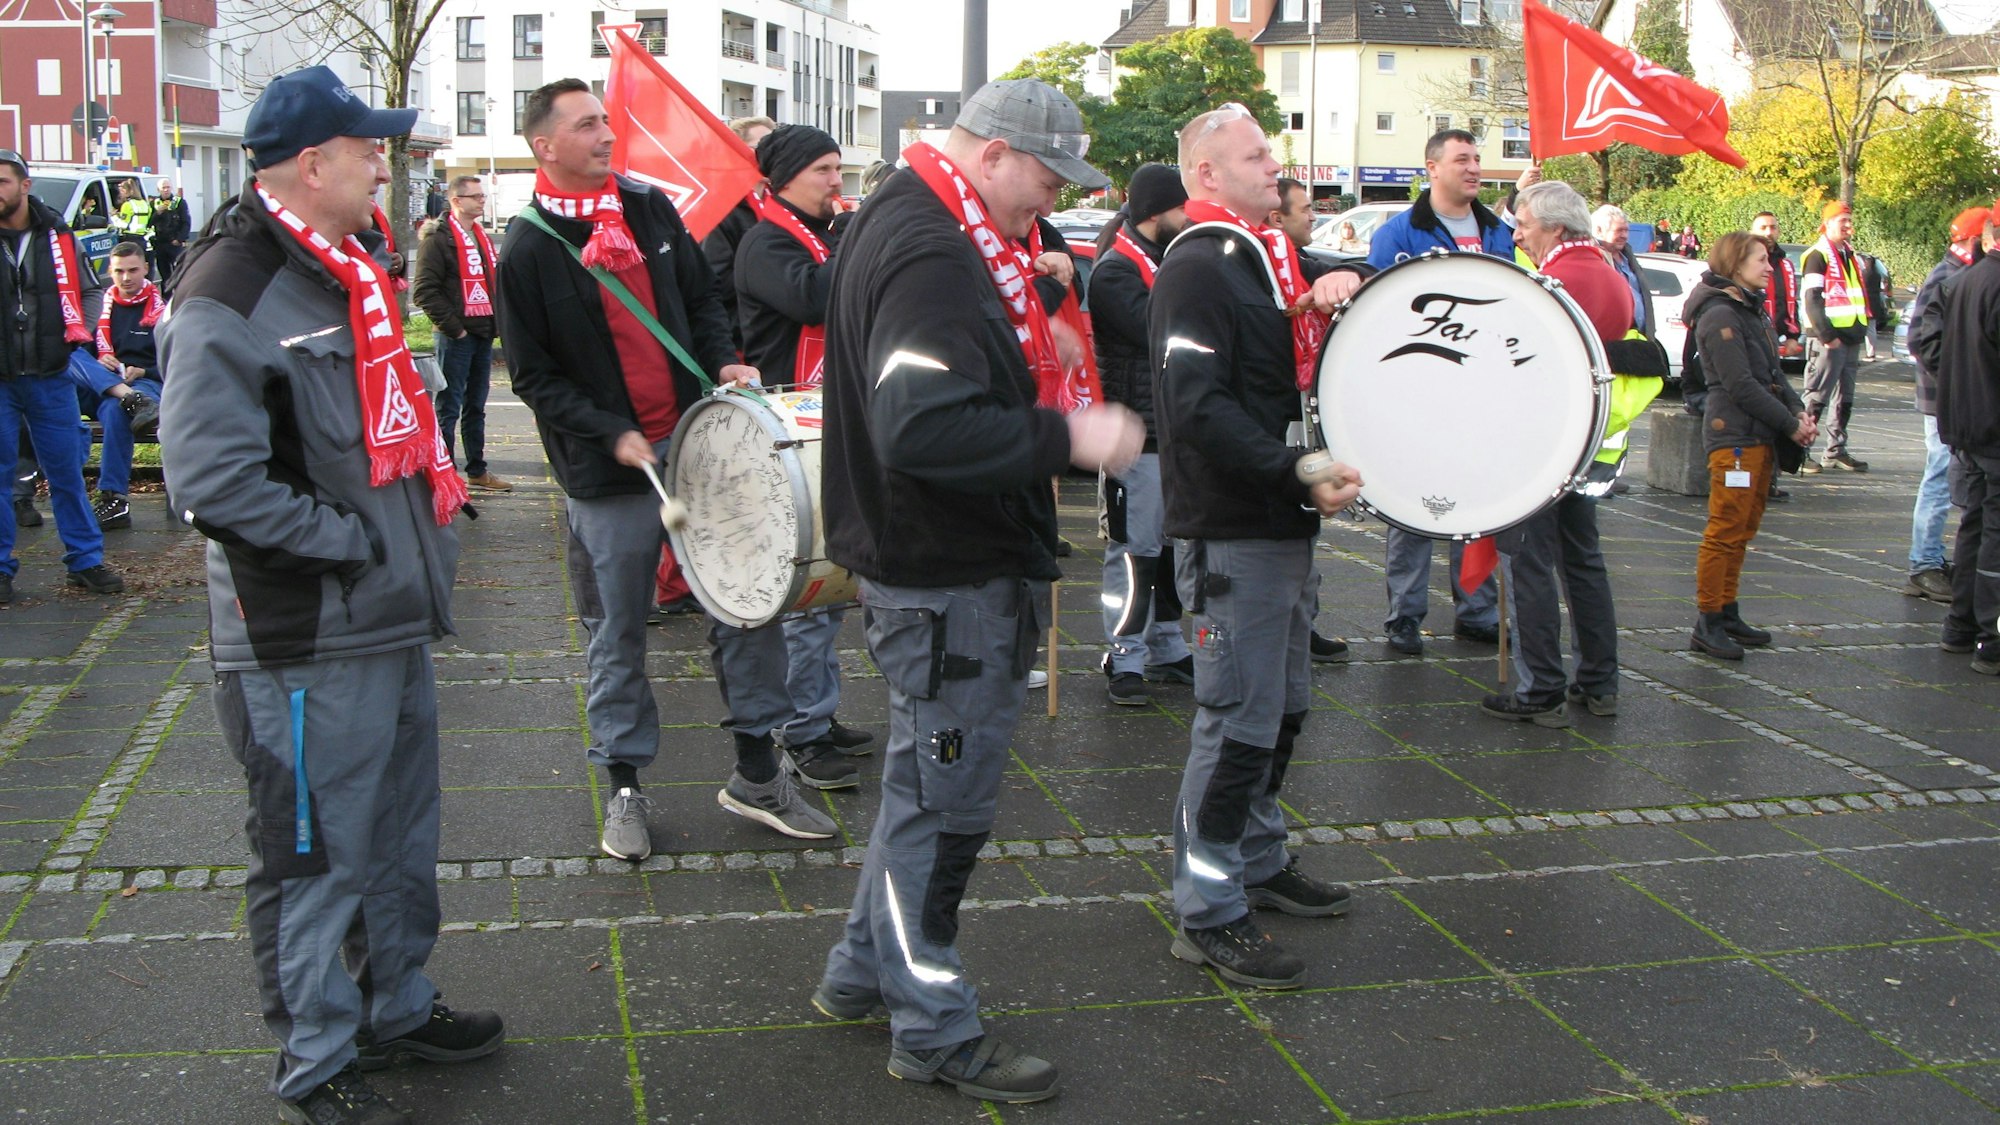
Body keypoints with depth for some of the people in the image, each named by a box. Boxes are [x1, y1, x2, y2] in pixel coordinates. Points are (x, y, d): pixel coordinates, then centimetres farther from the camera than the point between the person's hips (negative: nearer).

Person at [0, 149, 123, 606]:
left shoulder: (56, 235, 3)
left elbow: (89, 290, 15)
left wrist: (79, 334, 2)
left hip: (50, 377, 2)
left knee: (67, 471, 9)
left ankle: (85, 560, 18)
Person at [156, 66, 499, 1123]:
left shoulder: (349, 271, 12)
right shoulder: (231, 299, -19)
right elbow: (212, 481, -26)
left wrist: (427, 509, 13)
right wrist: (353, 541, -20)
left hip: (392, 619, 9)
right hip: (305, 642, -9)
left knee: (402, 834, 21)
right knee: (316, 857, 4)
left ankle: (397, 1010, 39)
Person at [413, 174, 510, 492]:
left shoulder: (481, 238, 17)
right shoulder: (438, 239, -9)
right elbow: (425, 291, -16)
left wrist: (496, 321, 13)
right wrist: (453, 327, -16)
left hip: (483, 334, 8)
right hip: (456, 336, -8)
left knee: (476, 407, 14)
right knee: (449, 409, -4)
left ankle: (477, 471, 21)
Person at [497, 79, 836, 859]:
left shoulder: (650, 208, 6)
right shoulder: (529, 248, -7)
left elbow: (701, 298, 15)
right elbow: (534, 374, -7)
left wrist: (723, 360, -3)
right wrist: (611, 435, -17)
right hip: (609, 474, -4)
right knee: (617, 635, 6)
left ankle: (756, 774, 20)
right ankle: (624, 788, 22)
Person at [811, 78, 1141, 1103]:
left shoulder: (903, 221, 12)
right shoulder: (931, 256, -22)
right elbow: (923, 431, -33)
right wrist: (1067, 439, -25)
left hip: (928, 565, 11)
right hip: (950, 584, -11)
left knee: (926, 785, 22)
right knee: (944, 800, 2)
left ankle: (862, 973, 37)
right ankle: (934, 1030, 17)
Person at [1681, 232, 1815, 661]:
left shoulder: (1754, 311, 17)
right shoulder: (1720, 315, -13)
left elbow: (1774, 373, 18)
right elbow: (1741, 385, -18)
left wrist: (1799, 411, 1)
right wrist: (1791, 424, -13)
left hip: (1762, 435, 9)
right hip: (1734, 436, -9)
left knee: (1742, 531, 13)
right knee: (1725, 532, -7)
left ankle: (1727, 613, 20)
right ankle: (1708, 624, -2)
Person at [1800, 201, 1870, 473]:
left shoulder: (1852, 257, 20)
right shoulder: (1818, 256, -7)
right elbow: (1811, 299, -15)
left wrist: (1862, 331, 17)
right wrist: (1827, 335, -21)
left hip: (1851, 337, 9)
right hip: (1829, 338, -9)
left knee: (1844, 398, 11)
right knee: (1817, 396, -9)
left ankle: (1836, 451, 18)